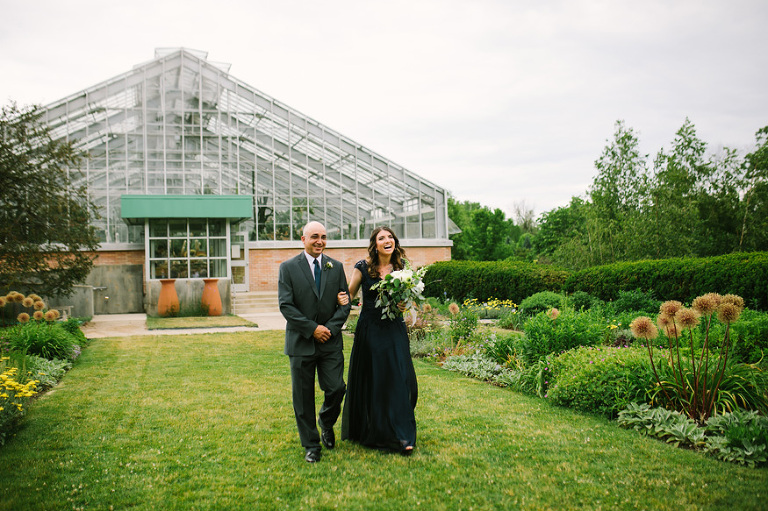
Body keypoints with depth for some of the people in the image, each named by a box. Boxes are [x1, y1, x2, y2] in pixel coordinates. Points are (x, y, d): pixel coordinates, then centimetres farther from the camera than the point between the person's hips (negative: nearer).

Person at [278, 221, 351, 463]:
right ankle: (311, 445, 19)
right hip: (301, 342, -2)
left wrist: (331, 328, -9)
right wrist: (312, 328, -13)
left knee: (336, 389, -2)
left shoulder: (336, 267, 7)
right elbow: (286, 305, -7)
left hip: (331, 341, 2)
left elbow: (344, 303, 5)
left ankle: (326, 423, 30)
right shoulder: (288, 267, -1)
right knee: (303, 396, 4)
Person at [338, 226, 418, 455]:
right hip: (370, 331, -2)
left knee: (399, 380, -3)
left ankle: (401, 436, 5)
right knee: (370, 382, 6)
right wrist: (344, 299, -22)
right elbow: (349, 295, 2)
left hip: (395, 331, 2)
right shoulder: (363, 267, -3)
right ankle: (370, 432, 24)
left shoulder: (401, 268, 5)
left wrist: (404, 305, -7)